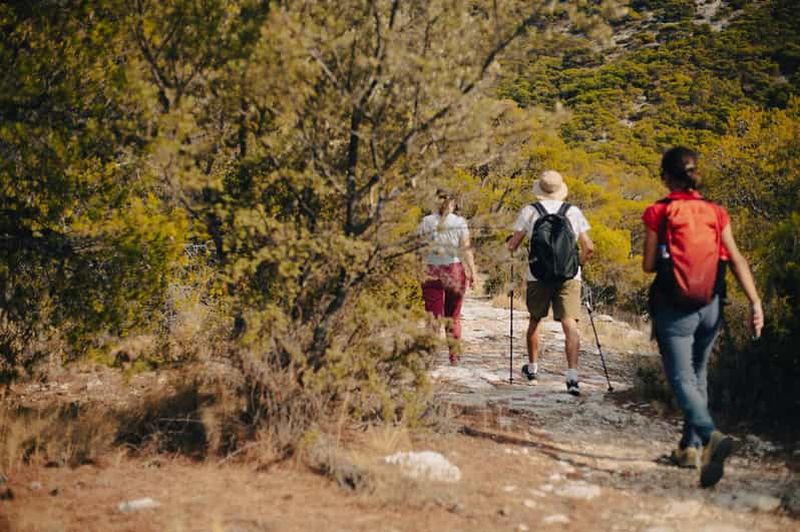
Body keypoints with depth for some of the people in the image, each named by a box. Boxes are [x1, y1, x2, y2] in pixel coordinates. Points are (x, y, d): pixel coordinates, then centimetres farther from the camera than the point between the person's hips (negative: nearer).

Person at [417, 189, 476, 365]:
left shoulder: (427, 221, 1)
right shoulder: (460, 222, -1)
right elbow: (466, 249, -7)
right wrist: (472, 272, -5)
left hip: (431, 272, 0)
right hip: (455, 270, 0)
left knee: (433, 315, 2)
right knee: (453, 316, 11)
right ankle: (454, 355, 14)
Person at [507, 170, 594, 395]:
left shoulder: (529, 211, 4)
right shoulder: (574, 212, 7)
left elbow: (512, 246, 6)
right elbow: (588, 248, 5)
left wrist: (512, 243, 29)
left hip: (538, 275, 1)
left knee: (534, 320, 20)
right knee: (570, 324, -7)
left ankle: (532, 368, 33)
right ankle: (572, 375, -20)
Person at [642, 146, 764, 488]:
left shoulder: (657, 213, -6)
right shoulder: (716, 213, 4)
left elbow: (649, 265, -6)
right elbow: (736, 259, -4)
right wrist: (755, 302, -7)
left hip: (674, 307, -4)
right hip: (710, 306, 4)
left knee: (682, 379, -6)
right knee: (698, 375, 21)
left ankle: (711, 436, -31)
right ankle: (690, 447, 26)